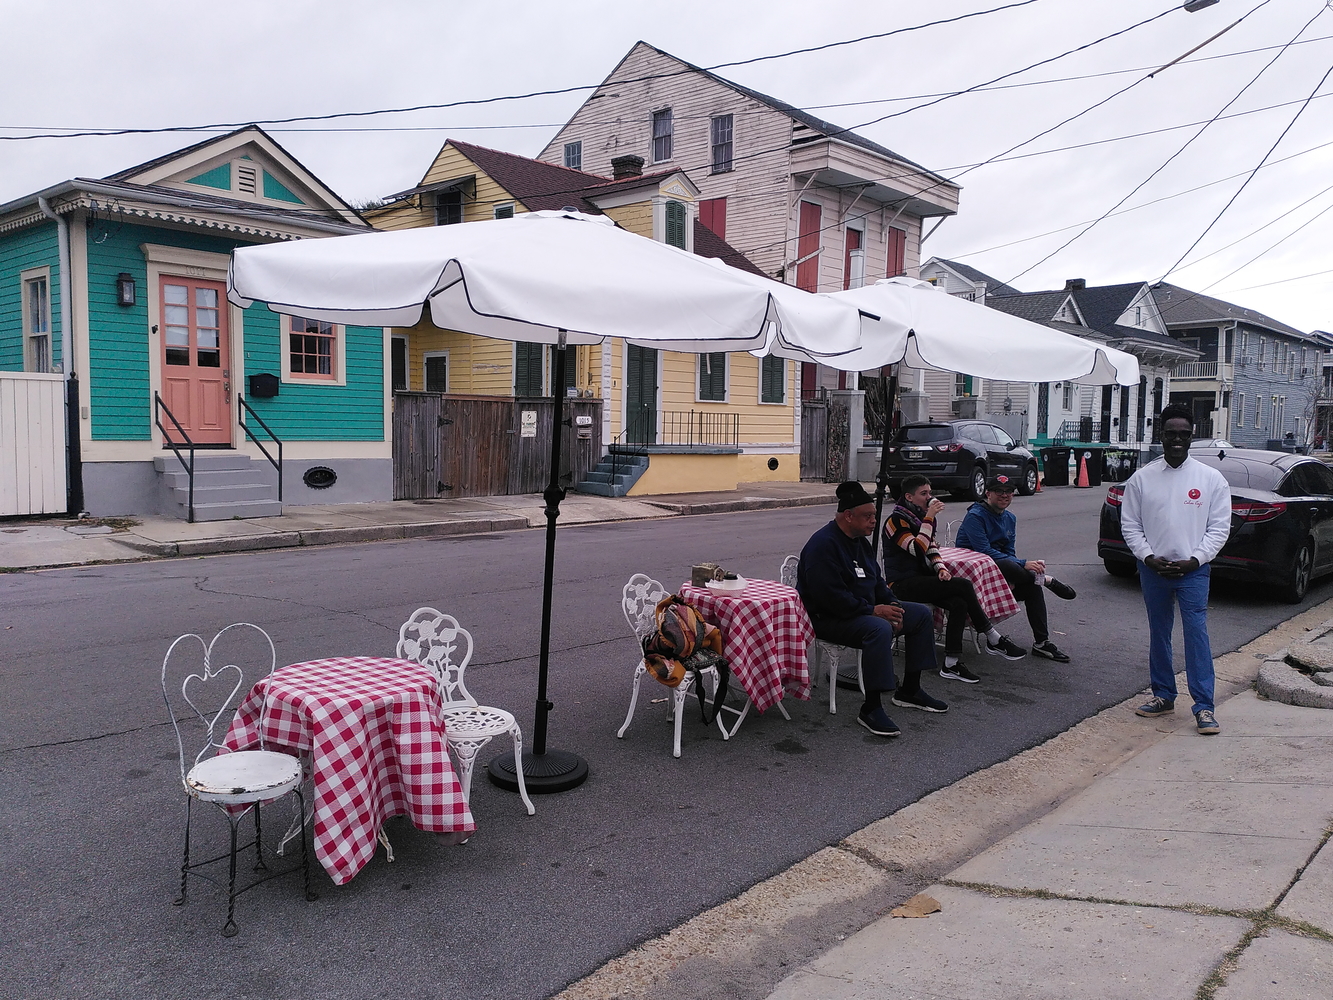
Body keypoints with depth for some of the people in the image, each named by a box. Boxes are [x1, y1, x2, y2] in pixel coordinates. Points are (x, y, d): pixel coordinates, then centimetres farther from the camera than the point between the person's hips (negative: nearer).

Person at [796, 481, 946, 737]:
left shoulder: (860, 541, 11)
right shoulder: (823, 545, -21)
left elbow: (876, 580, 20)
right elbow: (830, 596, -28)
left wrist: (891, 604, 0)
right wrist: (872, 610, -25)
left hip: (864, 608, 11)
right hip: (827, 618, -11)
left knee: (921, 614, 7)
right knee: (879, 628, -37)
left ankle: (909, 690, 14)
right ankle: (871, 709, -28)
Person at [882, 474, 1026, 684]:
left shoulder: (921, 517, 14)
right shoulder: (896, 520, -12)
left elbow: (931, 548, 16)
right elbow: (917, 550, -23)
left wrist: (940, 567, -3)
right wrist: (929, 518, -21)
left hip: (921, 577, 8)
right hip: (903, 584, -8)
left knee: (959, 604, -19)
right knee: (964, 586, -20)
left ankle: (952, 664, -14)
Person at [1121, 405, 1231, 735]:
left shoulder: (1211, 479, 0)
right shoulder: (1142, 478, 3)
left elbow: (1219, 528, 0)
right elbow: (1129, 525, 4)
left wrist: (1193, 560, -11)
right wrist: (1149, 558, -9)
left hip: (1193, 570, -2)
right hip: (1152, 569, 2)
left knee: (1197, 634, -8)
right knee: (1158, 634, 11)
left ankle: (1204, 706, -3)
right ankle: (1163, 696, 24)